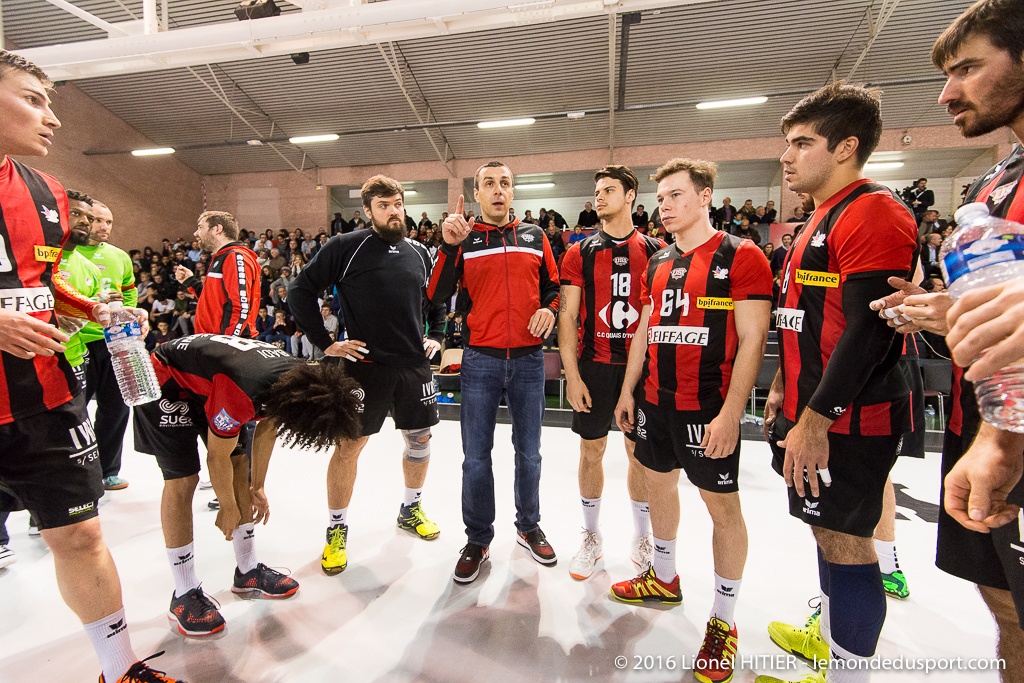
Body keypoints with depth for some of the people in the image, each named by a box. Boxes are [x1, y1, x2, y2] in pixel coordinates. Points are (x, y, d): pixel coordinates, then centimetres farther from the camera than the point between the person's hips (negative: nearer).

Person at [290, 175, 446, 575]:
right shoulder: (346, 248, -5)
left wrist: (436, 336, 10)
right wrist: (325, 343, -8)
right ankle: (336, 529, 24)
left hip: (414, 366, 5)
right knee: (348, 447, 4)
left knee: (419, 440, 14)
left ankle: (411, 509, 38)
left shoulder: (419, 253, 9)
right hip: (365, 366, -4)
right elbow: (301, 292, -5)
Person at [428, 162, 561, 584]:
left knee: (528, 452, 14)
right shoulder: (464, 239, 2)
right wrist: (448, 246, -19)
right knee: (477, 457, 7)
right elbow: (437, 297, -9)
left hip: (528, 360, 2)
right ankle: (477, 539, 26)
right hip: (481, 361, -1)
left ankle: (528, 527, 36)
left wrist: (549, 309, -7)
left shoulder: (534, 237, 8)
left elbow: (553, 286, 15)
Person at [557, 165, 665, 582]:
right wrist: (572, 375, -7)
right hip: (595, 365, 0)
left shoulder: (655, 250, 3)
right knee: (591, 451, 9)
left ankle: (642, 539, 30)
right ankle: (591, 537, 28)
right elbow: (567, 316, -1)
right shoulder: (580, 253, 3)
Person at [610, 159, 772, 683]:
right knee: (659, 483, 18)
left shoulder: (740, 257, -9)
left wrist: (730, 414, -19)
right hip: (654, 402, 7)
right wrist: (628, 390, 13)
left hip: (708, 408, -7)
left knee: (723, 505, 5)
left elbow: (752, 341, -14)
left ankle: (723, 620, 23)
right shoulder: (658, 263, 11)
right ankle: (663, 578, 40)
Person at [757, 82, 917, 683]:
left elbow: (869, 331, -22)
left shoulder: (874, 213, -14)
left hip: (846, 418, -10)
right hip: (810, 408, 10)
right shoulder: (822, 218, 17)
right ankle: (828, 631, 39)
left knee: (843, 539, 1)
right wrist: (785, 390, 21)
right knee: (827, 529, 20)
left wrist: (815, 418, -22)